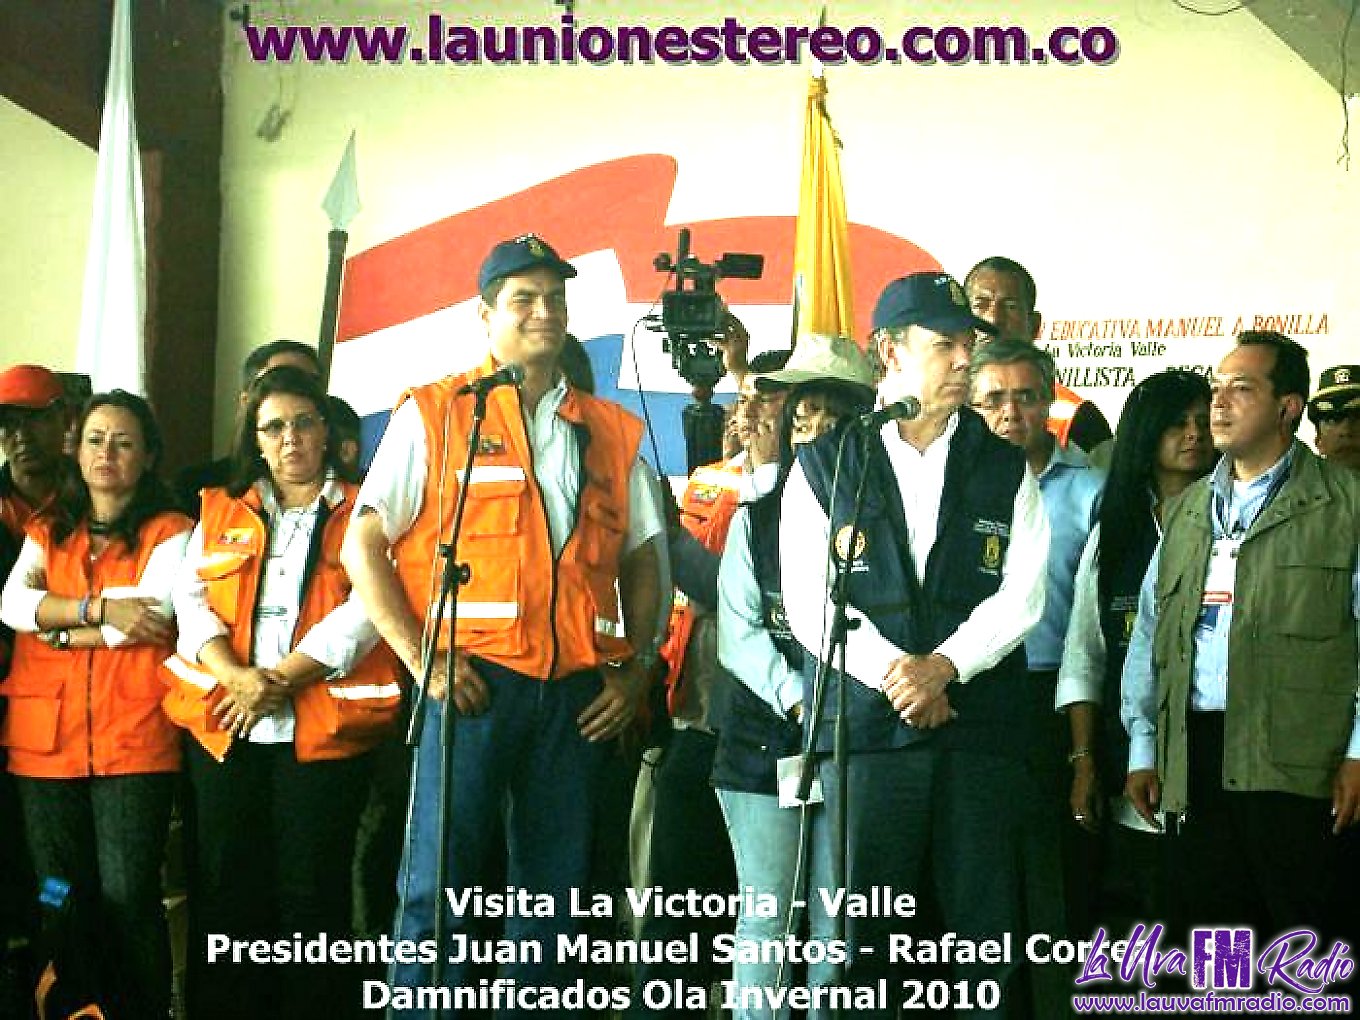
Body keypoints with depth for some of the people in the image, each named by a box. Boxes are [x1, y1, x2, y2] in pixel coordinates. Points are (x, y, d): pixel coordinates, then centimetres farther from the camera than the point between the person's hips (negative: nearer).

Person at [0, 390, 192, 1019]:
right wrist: (99, 609, -13)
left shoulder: (170, 533, 5)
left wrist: (59, 629, -3)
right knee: (63, 902, 8)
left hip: (134, 738, -4)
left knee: (127, 896, -9)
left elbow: (153, 614, -11)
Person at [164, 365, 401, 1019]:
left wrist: (281, 680, -15)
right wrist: (236, 676, -12)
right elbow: (191, 599, 6)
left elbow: (365, 610, -6)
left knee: (311, 892, 0)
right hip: (223, 724, 3)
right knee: (224, 891, 6)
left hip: (323, 727, -3)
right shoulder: (220, 511, 17)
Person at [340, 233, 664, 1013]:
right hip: (473, 681, -3)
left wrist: (635, 671, 5)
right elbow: (364, 545, 1)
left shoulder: (613, 434, 15)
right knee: (441, 884, -3)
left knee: (556, 893, 8)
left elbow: (643, 562, 18)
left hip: (580, 692, 4)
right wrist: (420, 656, -9)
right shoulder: (433, 415, 5)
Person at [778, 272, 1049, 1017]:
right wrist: (891, 671, -13)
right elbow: (808, 600, -1)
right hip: (862, 725, -1)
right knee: (849, 934, 0)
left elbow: (1023, 593, 2)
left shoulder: (1005, 470, 12)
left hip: (979, 724, 2)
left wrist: (943, 665, -12)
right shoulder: (824, 466, 7)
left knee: (986, 933, 5)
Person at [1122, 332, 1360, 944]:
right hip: (1195, 751, 5)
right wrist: (1142, 746, 12)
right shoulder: (1187, 510, 19)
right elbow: (1148, 631, 18)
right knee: (1215, 926, 8)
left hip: (1295, 758, -5)